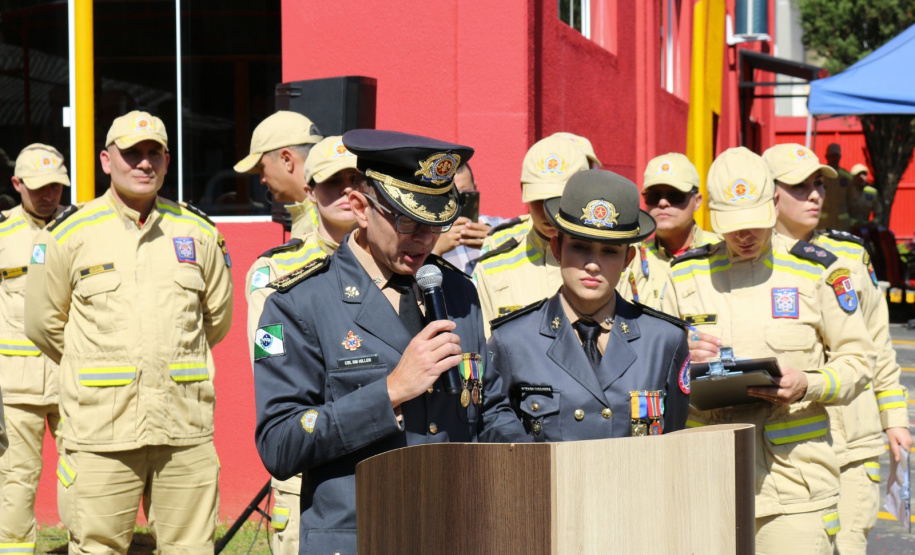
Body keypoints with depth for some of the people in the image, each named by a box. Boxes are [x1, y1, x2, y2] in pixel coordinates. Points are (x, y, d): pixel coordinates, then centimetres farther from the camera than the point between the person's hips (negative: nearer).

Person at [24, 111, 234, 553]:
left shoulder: (198, 232, 9)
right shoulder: (68, 234, 1)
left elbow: (218, 318, 21)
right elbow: (44, 324, 10)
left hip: (185, 430, 3)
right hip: (100, 431, -2)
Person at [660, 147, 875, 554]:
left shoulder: (815, 272, 4)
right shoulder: (686, 276, 11)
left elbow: (857, 357, 7)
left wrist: (808, 385, -13)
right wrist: (682, 360, -7)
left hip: (795, 471, -2)